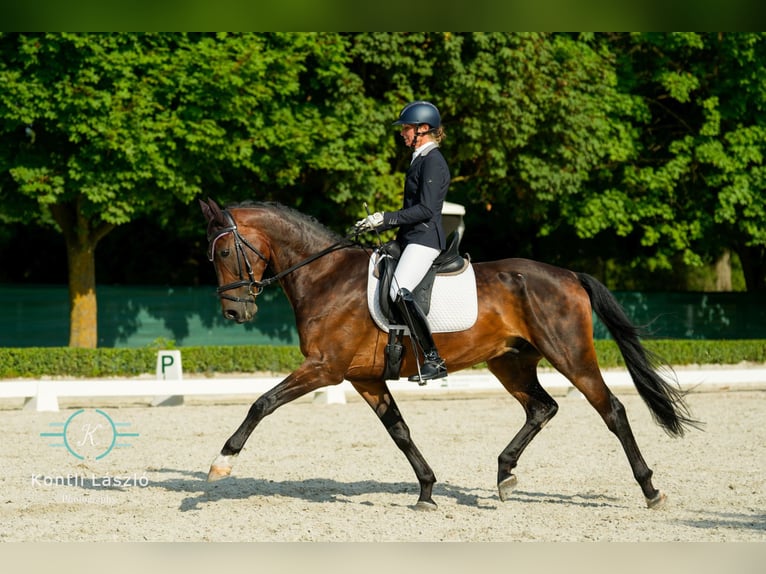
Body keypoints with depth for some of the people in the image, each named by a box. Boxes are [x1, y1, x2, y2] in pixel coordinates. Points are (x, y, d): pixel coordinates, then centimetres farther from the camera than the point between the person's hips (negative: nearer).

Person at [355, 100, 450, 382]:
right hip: (412, 238, 11)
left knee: (399, 291, -26)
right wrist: (379, 223, 19)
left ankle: (434, 359, -25)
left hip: (425, 238, -11)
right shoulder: (420, 159, 19)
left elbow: (426, 209, -20)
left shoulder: (432, 161, -12)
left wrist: (387, 218, -20)